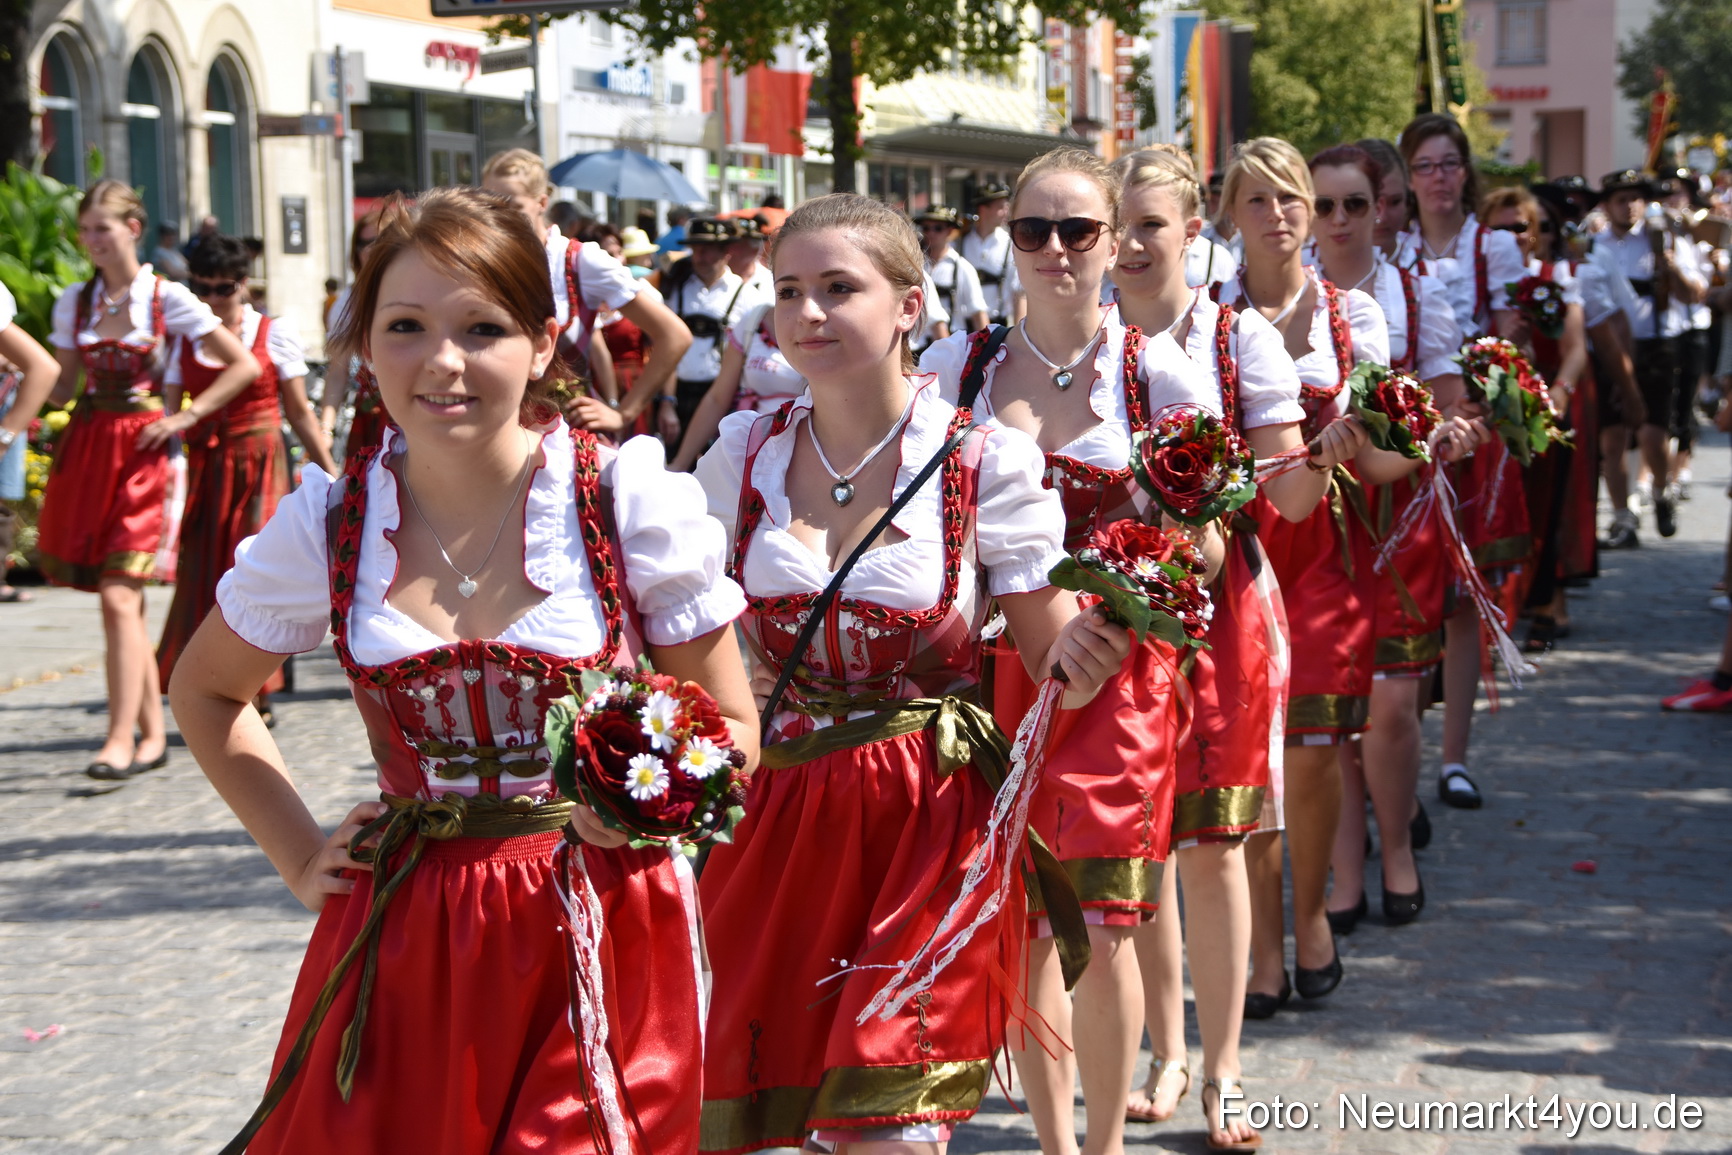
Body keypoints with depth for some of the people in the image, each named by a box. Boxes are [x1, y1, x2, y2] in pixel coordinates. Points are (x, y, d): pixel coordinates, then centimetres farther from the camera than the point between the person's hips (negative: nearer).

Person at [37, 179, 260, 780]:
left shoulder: (168, 298, -2)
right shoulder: (74, 301, 10)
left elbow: (244, 365, 1)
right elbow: (62, 388, 14)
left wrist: (186, 416, -4)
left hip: (140, 451, -4)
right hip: (84, 450, 4)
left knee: (119, 596, -13)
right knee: (122, 600, 6)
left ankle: (122, 738, -13)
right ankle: (153, 733, 14)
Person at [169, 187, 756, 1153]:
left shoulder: (631, 501, -8)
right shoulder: (329, 526, -1)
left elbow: (732, 728, 0)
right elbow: (204, 692, 17)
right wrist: (301, 856, 8)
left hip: (602, 930, -2)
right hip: (404, 942, 2)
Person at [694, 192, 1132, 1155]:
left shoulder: (985, 462, -7)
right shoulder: (744, 457, 3)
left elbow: (1055, 663, -4)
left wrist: (1083, 650, -24)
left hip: (932, 818, -4)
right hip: (778, 816, 4)